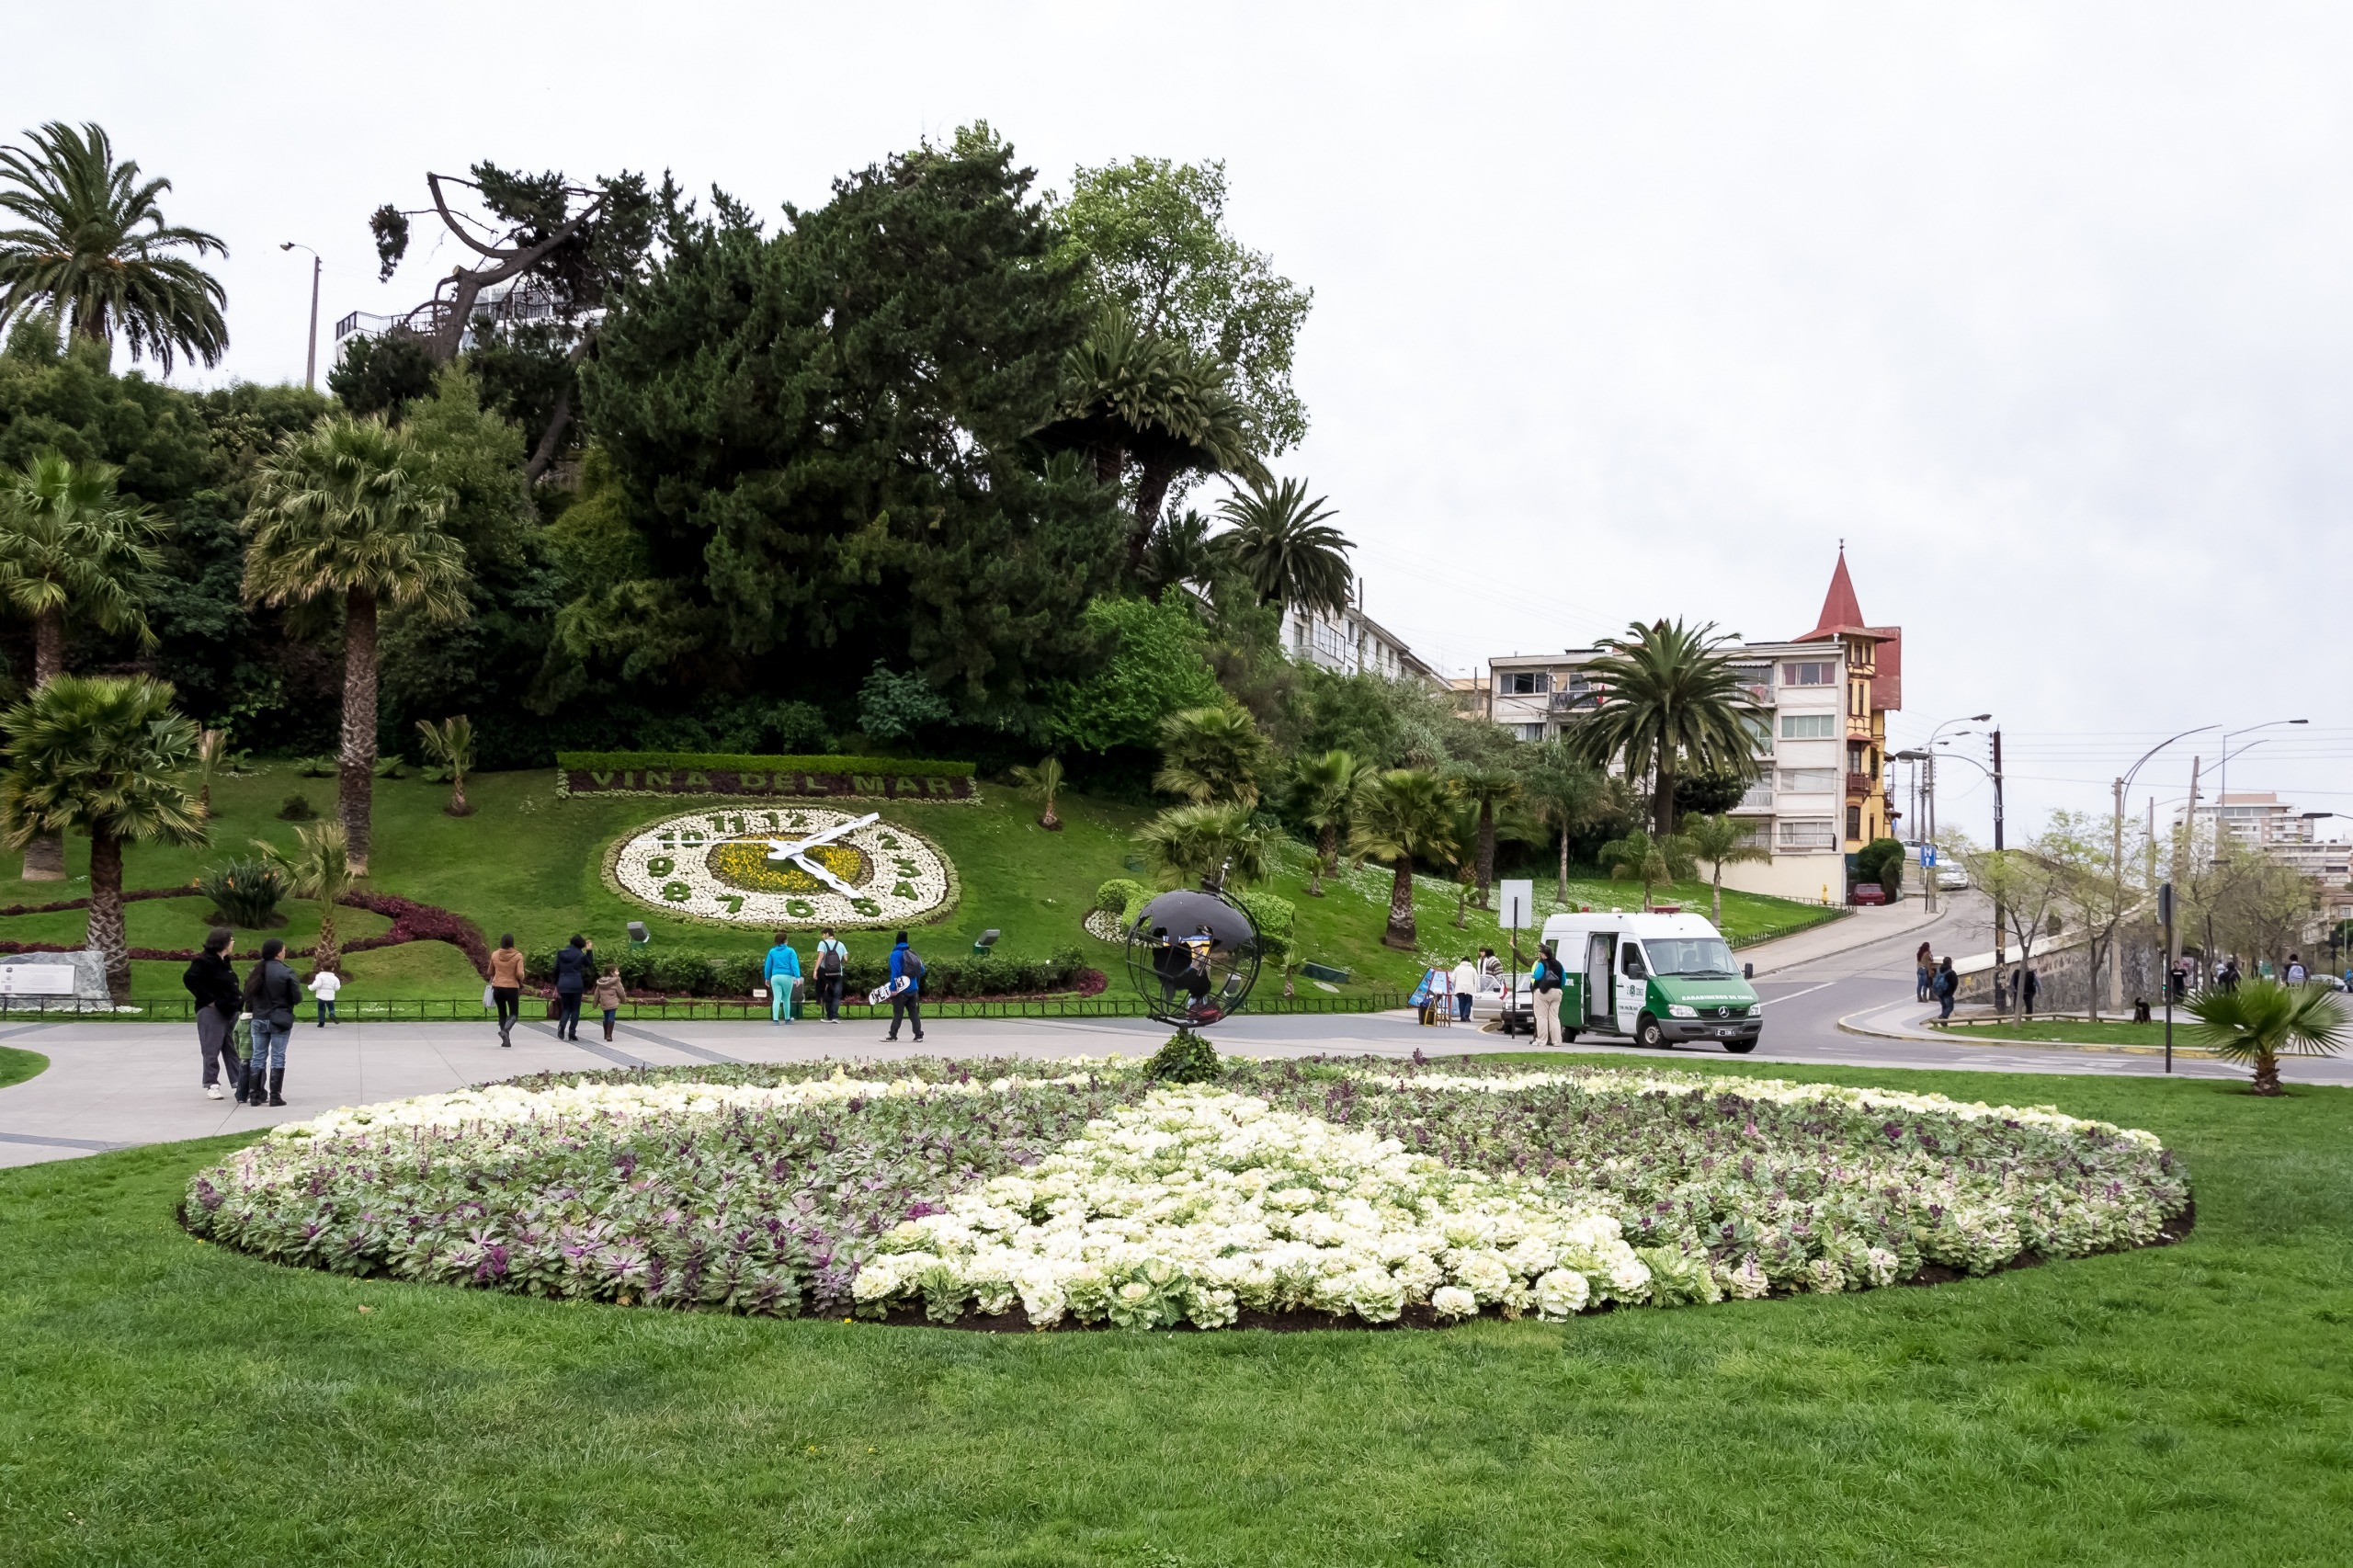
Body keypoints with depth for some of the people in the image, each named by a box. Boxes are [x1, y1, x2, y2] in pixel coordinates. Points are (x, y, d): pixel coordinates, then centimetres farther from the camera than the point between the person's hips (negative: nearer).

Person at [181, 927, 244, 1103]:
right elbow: (189, 978, -23)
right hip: (212, 1011, -8)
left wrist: (235, 1002, 8)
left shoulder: (224, 961, 13)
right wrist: (208, 999, -20)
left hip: (229, 1010, 8)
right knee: (212, 1050, -2)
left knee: (233, 1049, 10)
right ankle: (211, 1085, 5)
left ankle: (238, 1082, 15)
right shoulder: (204, 961, -13)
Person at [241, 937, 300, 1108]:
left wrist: (251, 1010, 16)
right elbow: (297, 998, -11)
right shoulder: (286, 972, -13)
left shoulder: (255, 972, 2)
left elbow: (247, 996, 4)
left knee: (258, 1056, 10)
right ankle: (275, 1095, 2)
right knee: (278, 1057, 3)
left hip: (259, 1020, 4)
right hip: (280, 1020, -4)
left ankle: (254, 1095, 11)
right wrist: (286, 1002, 11)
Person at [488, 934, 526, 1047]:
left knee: (502, 1013, 14)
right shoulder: (518, 956, -10)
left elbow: (490, 972, 11)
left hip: (497, 987, 3)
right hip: (512, 988, -3)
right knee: (514, 1014, 8)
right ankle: (505, 1030, -20)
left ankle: (506, 1039, 11)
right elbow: (520, 974, -16)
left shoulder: (495, 955, -1)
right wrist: (520, 983, 4)